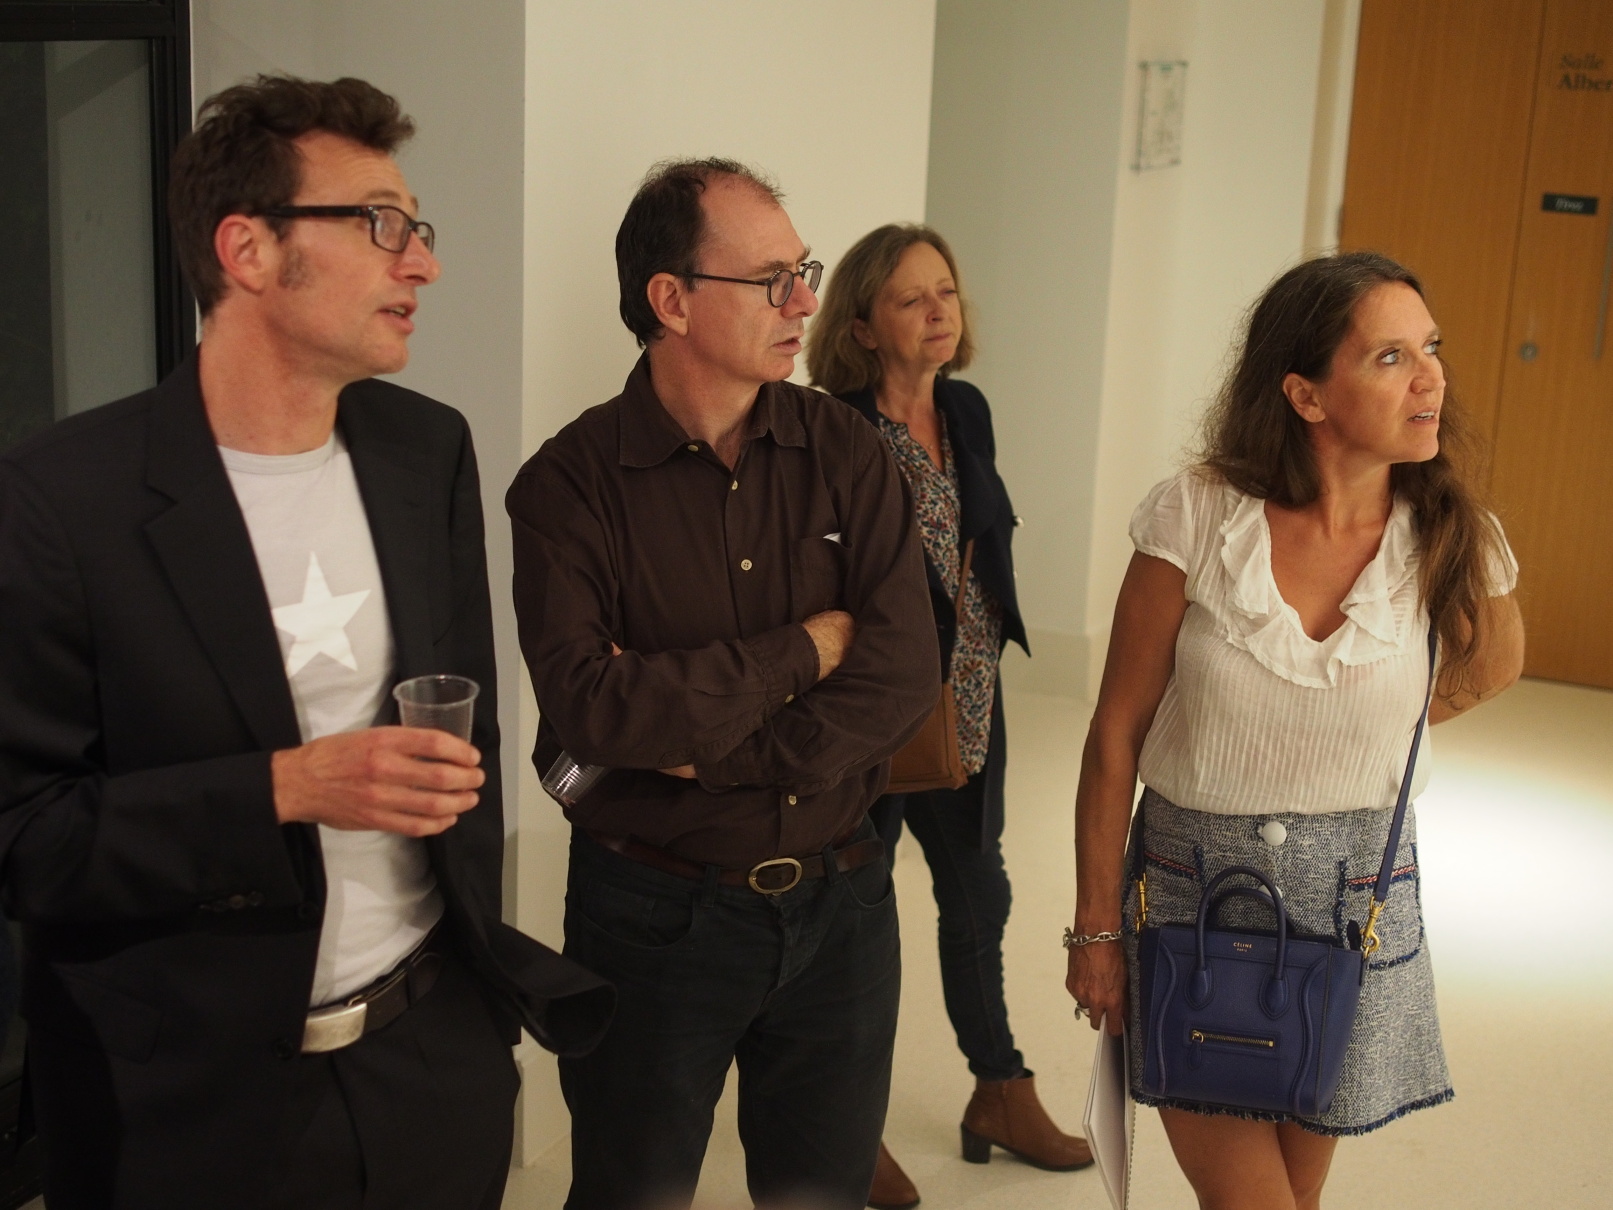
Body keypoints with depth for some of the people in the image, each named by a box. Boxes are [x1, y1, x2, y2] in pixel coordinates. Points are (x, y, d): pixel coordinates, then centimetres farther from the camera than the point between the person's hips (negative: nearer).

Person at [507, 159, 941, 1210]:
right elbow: (591, 708, -25)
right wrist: (806, 649, -17)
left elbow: (903, 679, -12)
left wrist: (696, 747, -18)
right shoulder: (572, 483, -12)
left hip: (838, 900, 3)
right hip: (654, 914, -3)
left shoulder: (846, 453, -3)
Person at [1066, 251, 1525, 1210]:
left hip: (1355, 893, 2)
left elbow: (1495, 664, 16)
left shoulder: (1452, 541, -9)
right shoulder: (1197, 518, -15)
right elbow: (1117, 735, -8)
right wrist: (1097, 927, -4)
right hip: (1190, 880, -2)